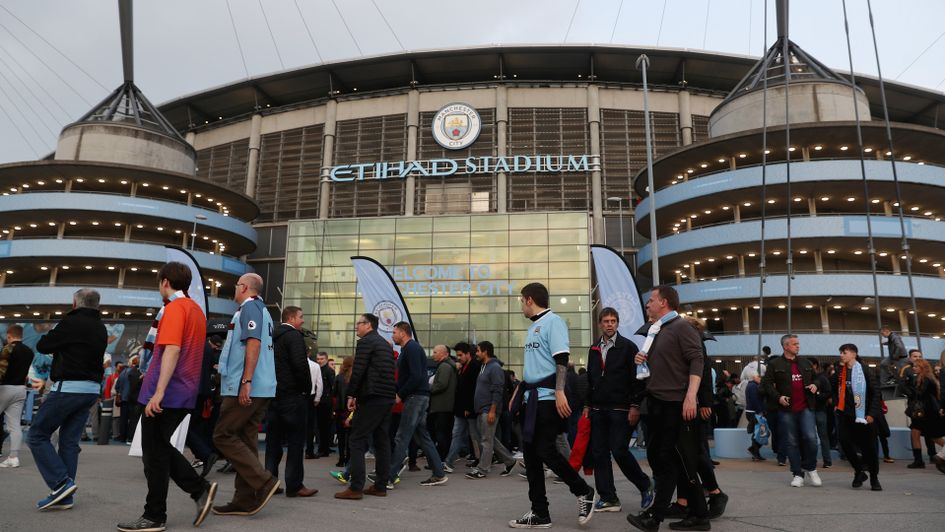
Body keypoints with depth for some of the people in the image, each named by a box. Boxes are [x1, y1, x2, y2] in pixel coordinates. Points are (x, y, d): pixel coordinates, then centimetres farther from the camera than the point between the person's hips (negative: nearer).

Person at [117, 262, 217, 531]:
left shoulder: (174, 308, -11)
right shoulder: (196, 309, 17)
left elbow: (172, 350, -22)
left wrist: (158, 392, -26)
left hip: (166, 395, -9)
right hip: (184, 395, 9)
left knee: (155, 454, 2)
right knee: (160, 448, 18)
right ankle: (200, 489, 11)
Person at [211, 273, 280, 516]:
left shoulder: (249, 307, -7)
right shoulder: (262, 310, 21)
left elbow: (253, 343, -19)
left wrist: (246, 382, -24)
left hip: (247, 388, -9)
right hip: (262, 389, 9)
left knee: (223, 436, -5)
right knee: (246, 440, 9)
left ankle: (263, 482, -10)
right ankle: (245, 500, 11)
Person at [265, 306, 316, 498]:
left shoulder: (273, 336, 14)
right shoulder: (294, 335, -11)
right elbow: (300, 365, -20)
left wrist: (272, 388, 18)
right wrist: (307, 388, -8)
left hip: (273, 394, 8)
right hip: (292, 395, -8)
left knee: (273, 440, 12)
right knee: (296, 440, -2)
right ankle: (294, 485, 1)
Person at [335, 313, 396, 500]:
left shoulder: (365, 342, -7)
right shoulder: (386, 344, 20)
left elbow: (358, 371, -13)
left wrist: (351, 395, -6)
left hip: (371, 398, -9)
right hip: (387, 398, 9)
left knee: (357, 441, -5)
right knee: (382, 441, 10)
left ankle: (355, 488, -7)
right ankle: (380, 486, 14)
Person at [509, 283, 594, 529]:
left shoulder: (553, 321, -7)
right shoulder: (533, 326, 20)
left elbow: (561, 360, -16)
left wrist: (560, 392, -25)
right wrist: (518, 392, 22)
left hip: (548, 398, -9)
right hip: (532, 398, 9)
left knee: (546, 451, -10)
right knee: (531, 454, 6)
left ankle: (583, 492, 12)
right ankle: (539, 513, 13)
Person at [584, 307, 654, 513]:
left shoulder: (628, 347, -2)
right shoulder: (594, 349, 14)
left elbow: (637, 378, -7)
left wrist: (635, 406, -12)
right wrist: (588, 405, 13)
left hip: (621, 409, -6)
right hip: (598, 410, 6)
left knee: (619, 450, -9)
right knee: (599, 452, 4)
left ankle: (645, 486, 15)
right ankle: (608, 498, 13)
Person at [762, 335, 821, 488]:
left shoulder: (805, 363, 14)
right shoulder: (775, 364, 0)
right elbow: (767, 383, -3)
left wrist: (815, 385, 2)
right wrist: (778, 397, -16)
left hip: (806, 408, 3)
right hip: (786, 409, -2)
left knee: (811, 438, -11)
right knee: (791, 442, 3)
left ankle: (810, 468, 12)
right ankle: (797, 474, 12)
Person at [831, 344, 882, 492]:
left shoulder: (865, 371, -6)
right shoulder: (840, 373, 8)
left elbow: (876, 393, -8)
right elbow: (835, 390, 22)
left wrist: (872, 413, -13)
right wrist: (836, 404, 9)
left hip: (864, 416, -4)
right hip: (846, 415, 4)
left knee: (869, 446, 2)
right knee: (845, 443, -5)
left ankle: (874, 478, 19)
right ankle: (859, 471, 15)